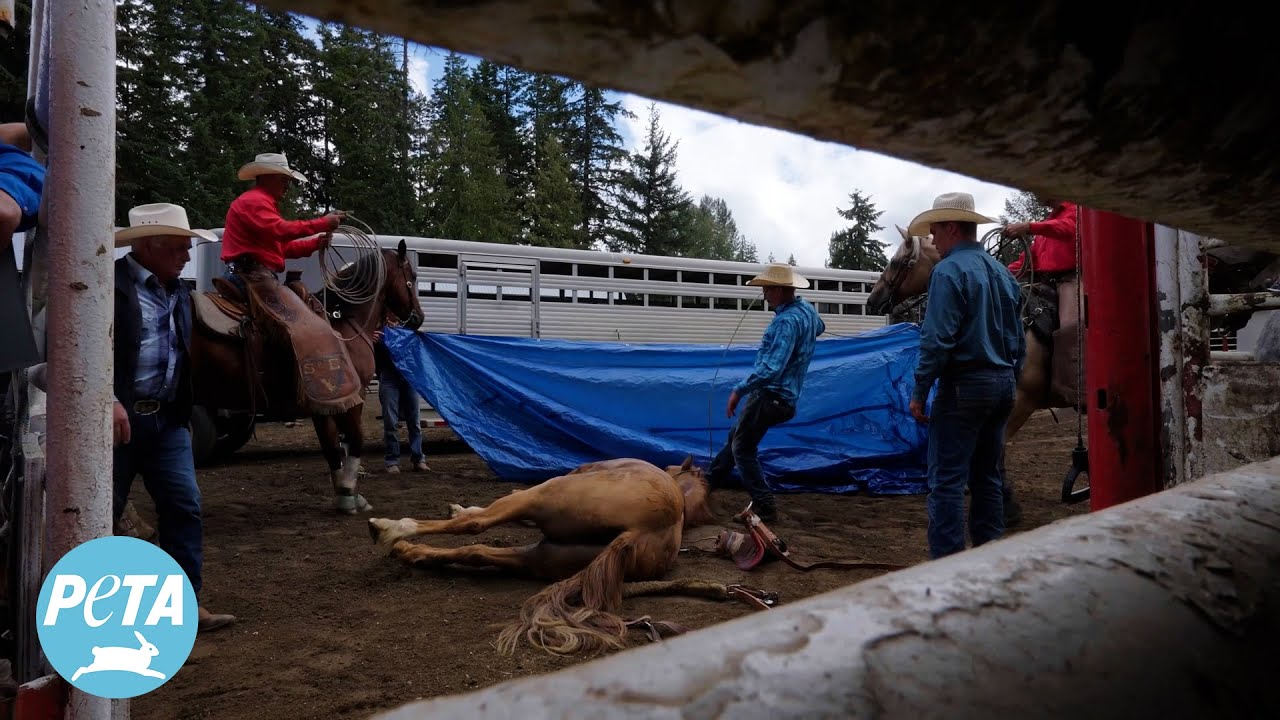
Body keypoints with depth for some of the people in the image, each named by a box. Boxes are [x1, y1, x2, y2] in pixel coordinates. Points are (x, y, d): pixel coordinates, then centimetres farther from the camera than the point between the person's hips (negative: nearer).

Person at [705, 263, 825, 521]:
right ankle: (711, 480, 40)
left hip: (771, 395, -10)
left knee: (743, 448, 4)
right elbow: (820, 327, 32)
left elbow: (771, 369, -33)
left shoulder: (787, 321, -25)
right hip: (782, 394, 10)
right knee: (736, 436, 24)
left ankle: (764, 506, 8)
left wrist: (739, 390, -26)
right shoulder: (807, 309, 5)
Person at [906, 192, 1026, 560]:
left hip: (963, 385, -8)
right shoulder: (1003, 272, 14)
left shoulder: (948, 271, -11)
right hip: (1003, 385, 9)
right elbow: (1018, 340, 18)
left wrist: (920, 391, -14)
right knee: (988, 477, 15)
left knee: (947, 479, -5)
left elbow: (937, 339, -19)